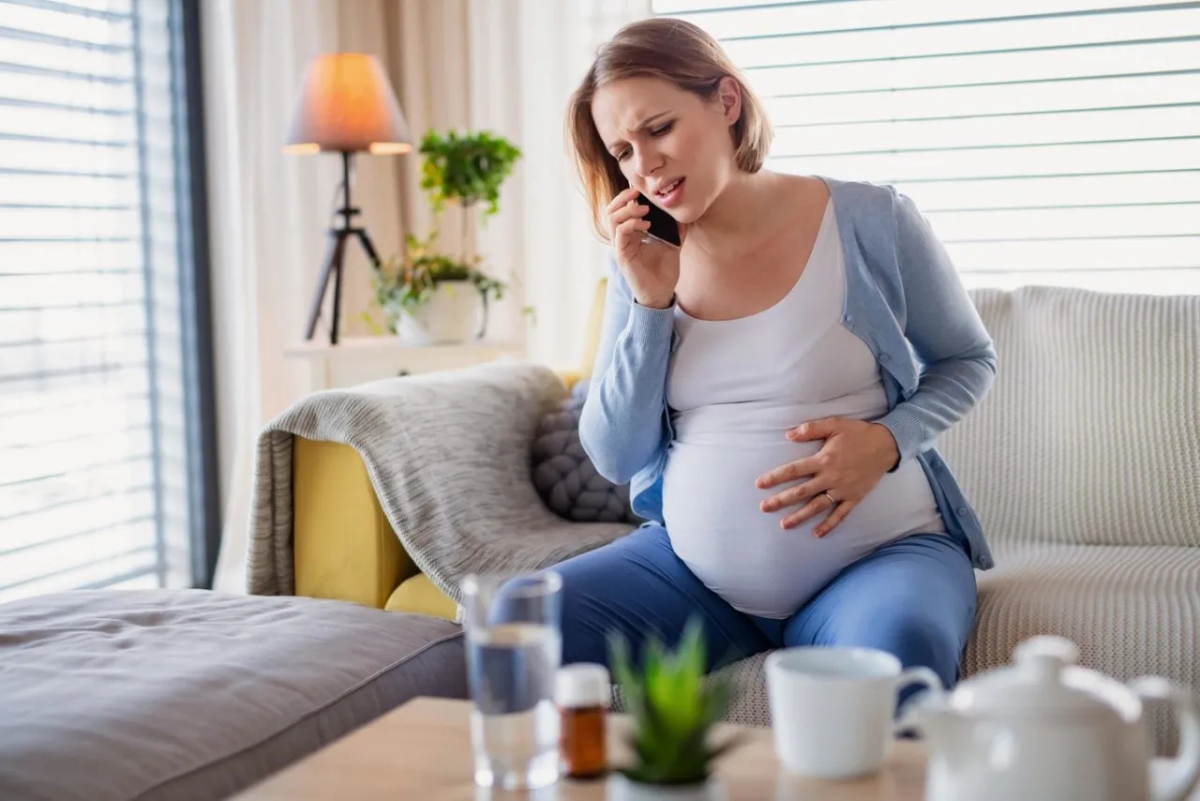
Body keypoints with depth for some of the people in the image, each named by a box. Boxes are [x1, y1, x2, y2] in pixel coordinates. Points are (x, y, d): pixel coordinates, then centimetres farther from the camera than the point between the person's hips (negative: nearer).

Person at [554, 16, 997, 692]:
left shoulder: (870, 223, -7)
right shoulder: (643, 262, 3)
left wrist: (888, 439, -13)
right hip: (691, 566, 4)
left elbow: (969, 361, 8)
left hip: (879, 554, -3)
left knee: (892, 651, -38)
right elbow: (616, 458, 1)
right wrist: (651, 301, -11)